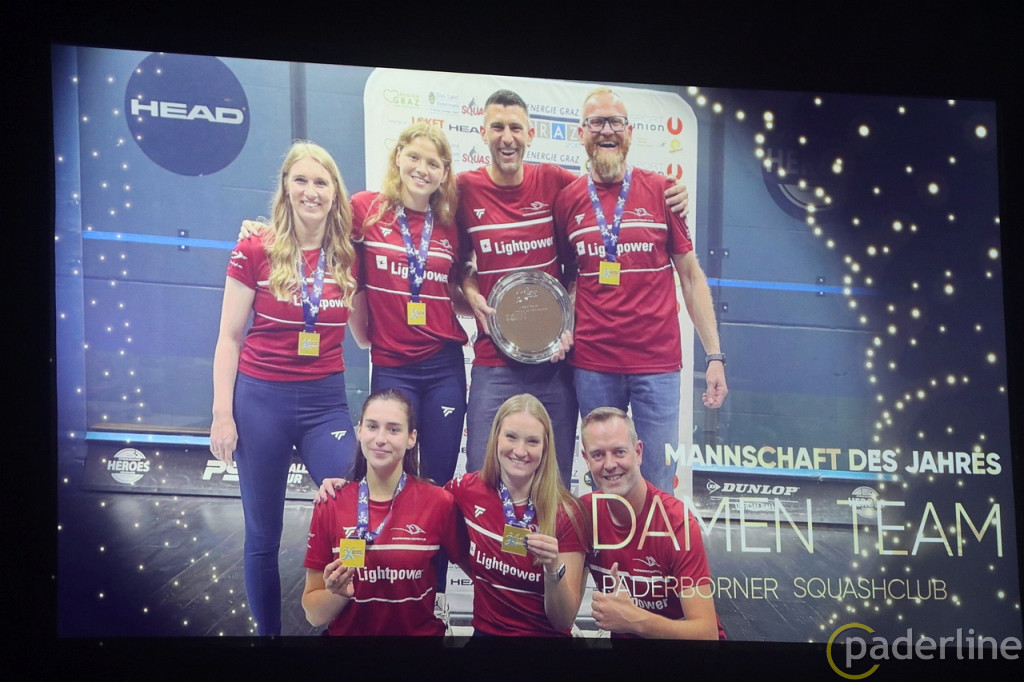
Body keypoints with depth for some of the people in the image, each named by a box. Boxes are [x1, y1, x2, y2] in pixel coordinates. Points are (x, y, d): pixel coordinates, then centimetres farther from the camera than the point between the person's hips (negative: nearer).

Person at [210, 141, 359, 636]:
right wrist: (222, 413, -5)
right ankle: (267, 631, 23)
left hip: (326, 400, 2)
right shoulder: (255, 251, -4)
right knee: (263, 533, 8)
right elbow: (230, 337, 0)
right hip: (261, 397, -2)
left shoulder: (349, 257, 3)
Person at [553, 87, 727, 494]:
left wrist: (714, 355, 0)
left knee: (658, 487, 0)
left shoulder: (660, 192, 3)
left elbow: (691, 274, 5)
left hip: (657, 363, -1)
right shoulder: (567, 200, 6)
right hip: (592, 365, 1)